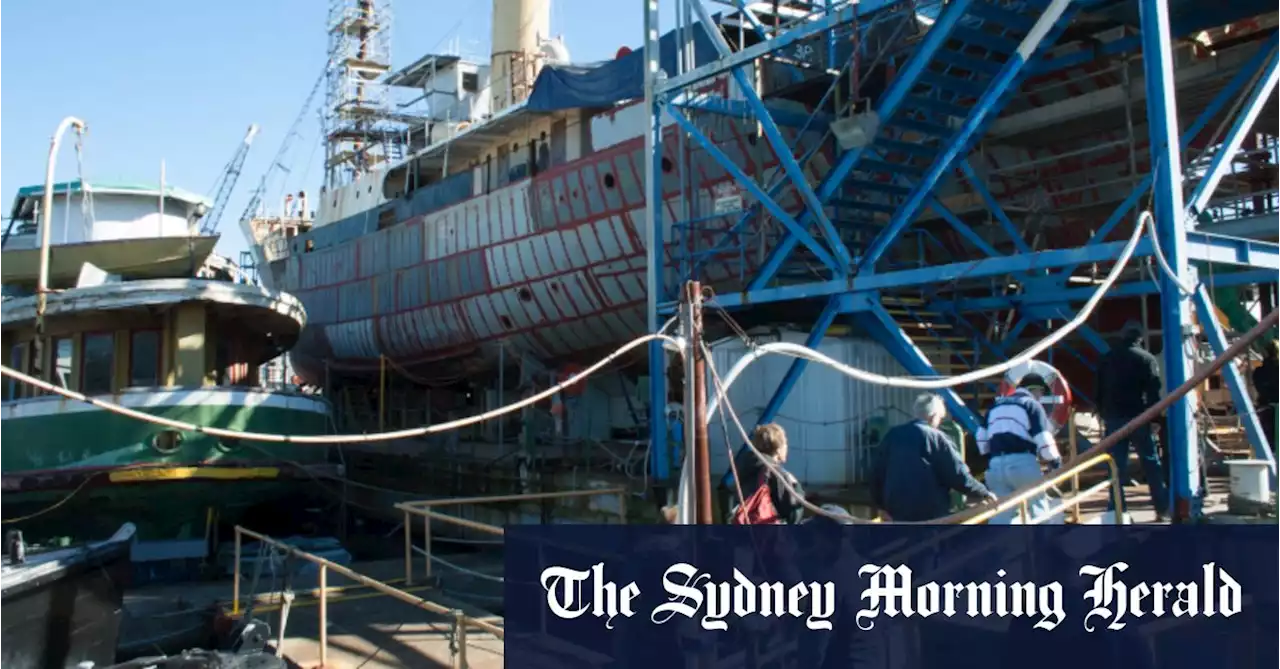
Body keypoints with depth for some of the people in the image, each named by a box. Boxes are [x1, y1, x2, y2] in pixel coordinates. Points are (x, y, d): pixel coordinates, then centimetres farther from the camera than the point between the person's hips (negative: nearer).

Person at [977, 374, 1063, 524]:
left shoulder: (997, 405, 22)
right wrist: (1056, 461, 3)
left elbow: (982, 437, 20)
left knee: (1001, 514, 8)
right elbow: (1043, 438, -7)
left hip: (995, 465, 6)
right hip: (1022, 463, -6)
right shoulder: (1032, 404, 3)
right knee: (1039, 509, 7)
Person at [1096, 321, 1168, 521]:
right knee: (1151, 464, 7)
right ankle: (1162, 507, 12)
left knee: (1116, 466, 4)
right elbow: (1153, 391, -7)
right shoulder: (1146, 358, -1)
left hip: (1113, 418, 3)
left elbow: (1099, 391, 11)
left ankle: (1115, 510, 1)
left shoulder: (1106, 359, 11)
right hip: (1137, 418, -3)